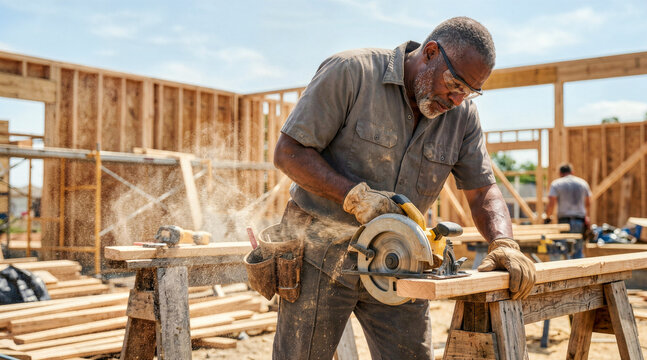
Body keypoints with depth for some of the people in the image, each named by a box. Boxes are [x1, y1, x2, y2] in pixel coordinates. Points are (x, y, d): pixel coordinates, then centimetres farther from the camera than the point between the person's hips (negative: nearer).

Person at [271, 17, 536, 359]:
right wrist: (354, 195, -24)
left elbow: (482, 191, 4)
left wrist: (504, 245, -15)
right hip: (322, 254, -4)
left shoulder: (463, 115, 2)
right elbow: (288, 152, -14)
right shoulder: (350, 71, -14)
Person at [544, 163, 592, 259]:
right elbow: (588, 204, 17)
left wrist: (547, 217, 6)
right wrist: (586, 216, 31)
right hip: (580, 222, 4)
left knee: (554, 249, -5)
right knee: (577, 250, 12)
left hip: (564, 220, -4)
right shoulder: (583, 183, 14)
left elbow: (551, 204, -8)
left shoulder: (556, 183, 1)